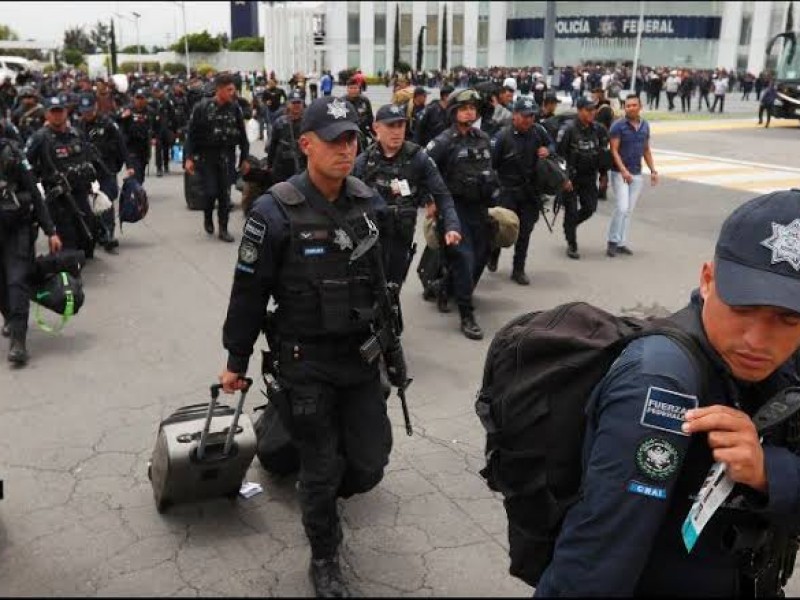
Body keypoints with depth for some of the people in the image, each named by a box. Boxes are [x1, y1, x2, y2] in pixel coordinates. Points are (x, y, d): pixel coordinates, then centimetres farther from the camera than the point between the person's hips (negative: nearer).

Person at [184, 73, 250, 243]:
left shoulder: (235, 108, 1)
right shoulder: (202, 107, -7)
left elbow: (242, 135, 8)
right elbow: (190, 133, -4)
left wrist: (244, 158, 7)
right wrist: (189, 157, -9)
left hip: (227, 156, 2)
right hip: (206, 156, -2)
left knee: (225, 194, 2)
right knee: (211, 192, -5)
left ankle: (223, 229, 11)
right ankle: (208, 218, 25)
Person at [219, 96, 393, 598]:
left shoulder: (371, 203, 0)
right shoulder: (276, 212, -16)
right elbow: (249, 291, -9)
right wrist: (237, 361, -2)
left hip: (363, 354, 5)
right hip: (306, 360, -4)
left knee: (370, 462, 9)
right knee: (322, 468, 7)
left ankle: (319, 499, 43)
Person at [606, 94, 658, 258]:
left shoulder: (645, 126, 10)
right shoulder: (618, 126, -8)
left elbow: (646, 150, 17)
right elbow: (614, 150, -12)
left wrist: (653, 170, 10)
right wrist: (623, 170, -23)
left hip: (637, 174, 5)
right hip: (620, 173, -5)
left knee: (629, 210, 7)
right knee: (622, 207, -14)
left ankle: (621, 243, 13)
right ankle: (612, 241, -2)